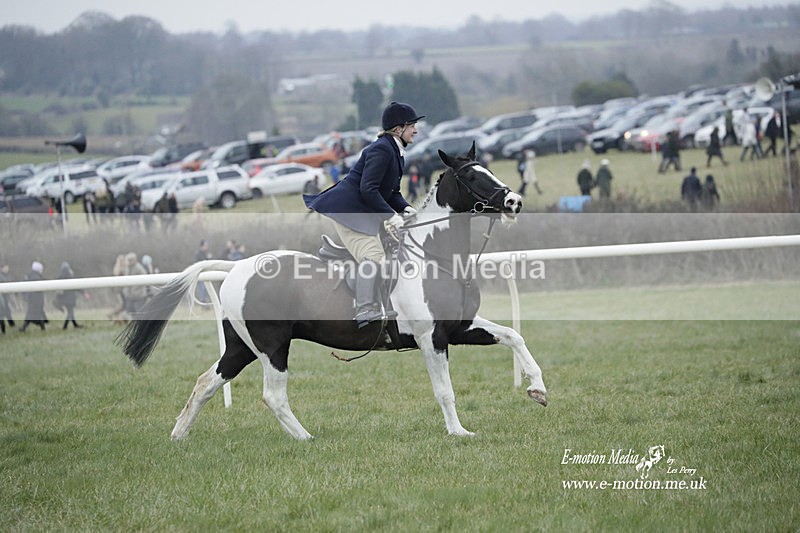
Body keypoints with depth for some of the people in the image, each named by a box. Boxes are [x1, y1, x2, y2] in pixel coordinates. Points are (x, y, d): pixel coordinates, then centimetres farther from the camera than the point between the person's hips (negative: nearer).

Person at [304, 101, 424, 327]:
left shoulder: (395, 151, 13)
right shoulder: (382, 149, -20)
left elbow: (392, 192, 16)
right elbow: (368, 190, -27)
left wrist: (406, 210, -3)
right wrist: (391, 216, -26)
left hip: (363, 213, 11)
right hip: (347, 209, -11)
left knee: (377, 258, 11)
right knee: (372, 256, -18)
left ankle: (374, 311, 16)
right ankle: (366, 311, -22)